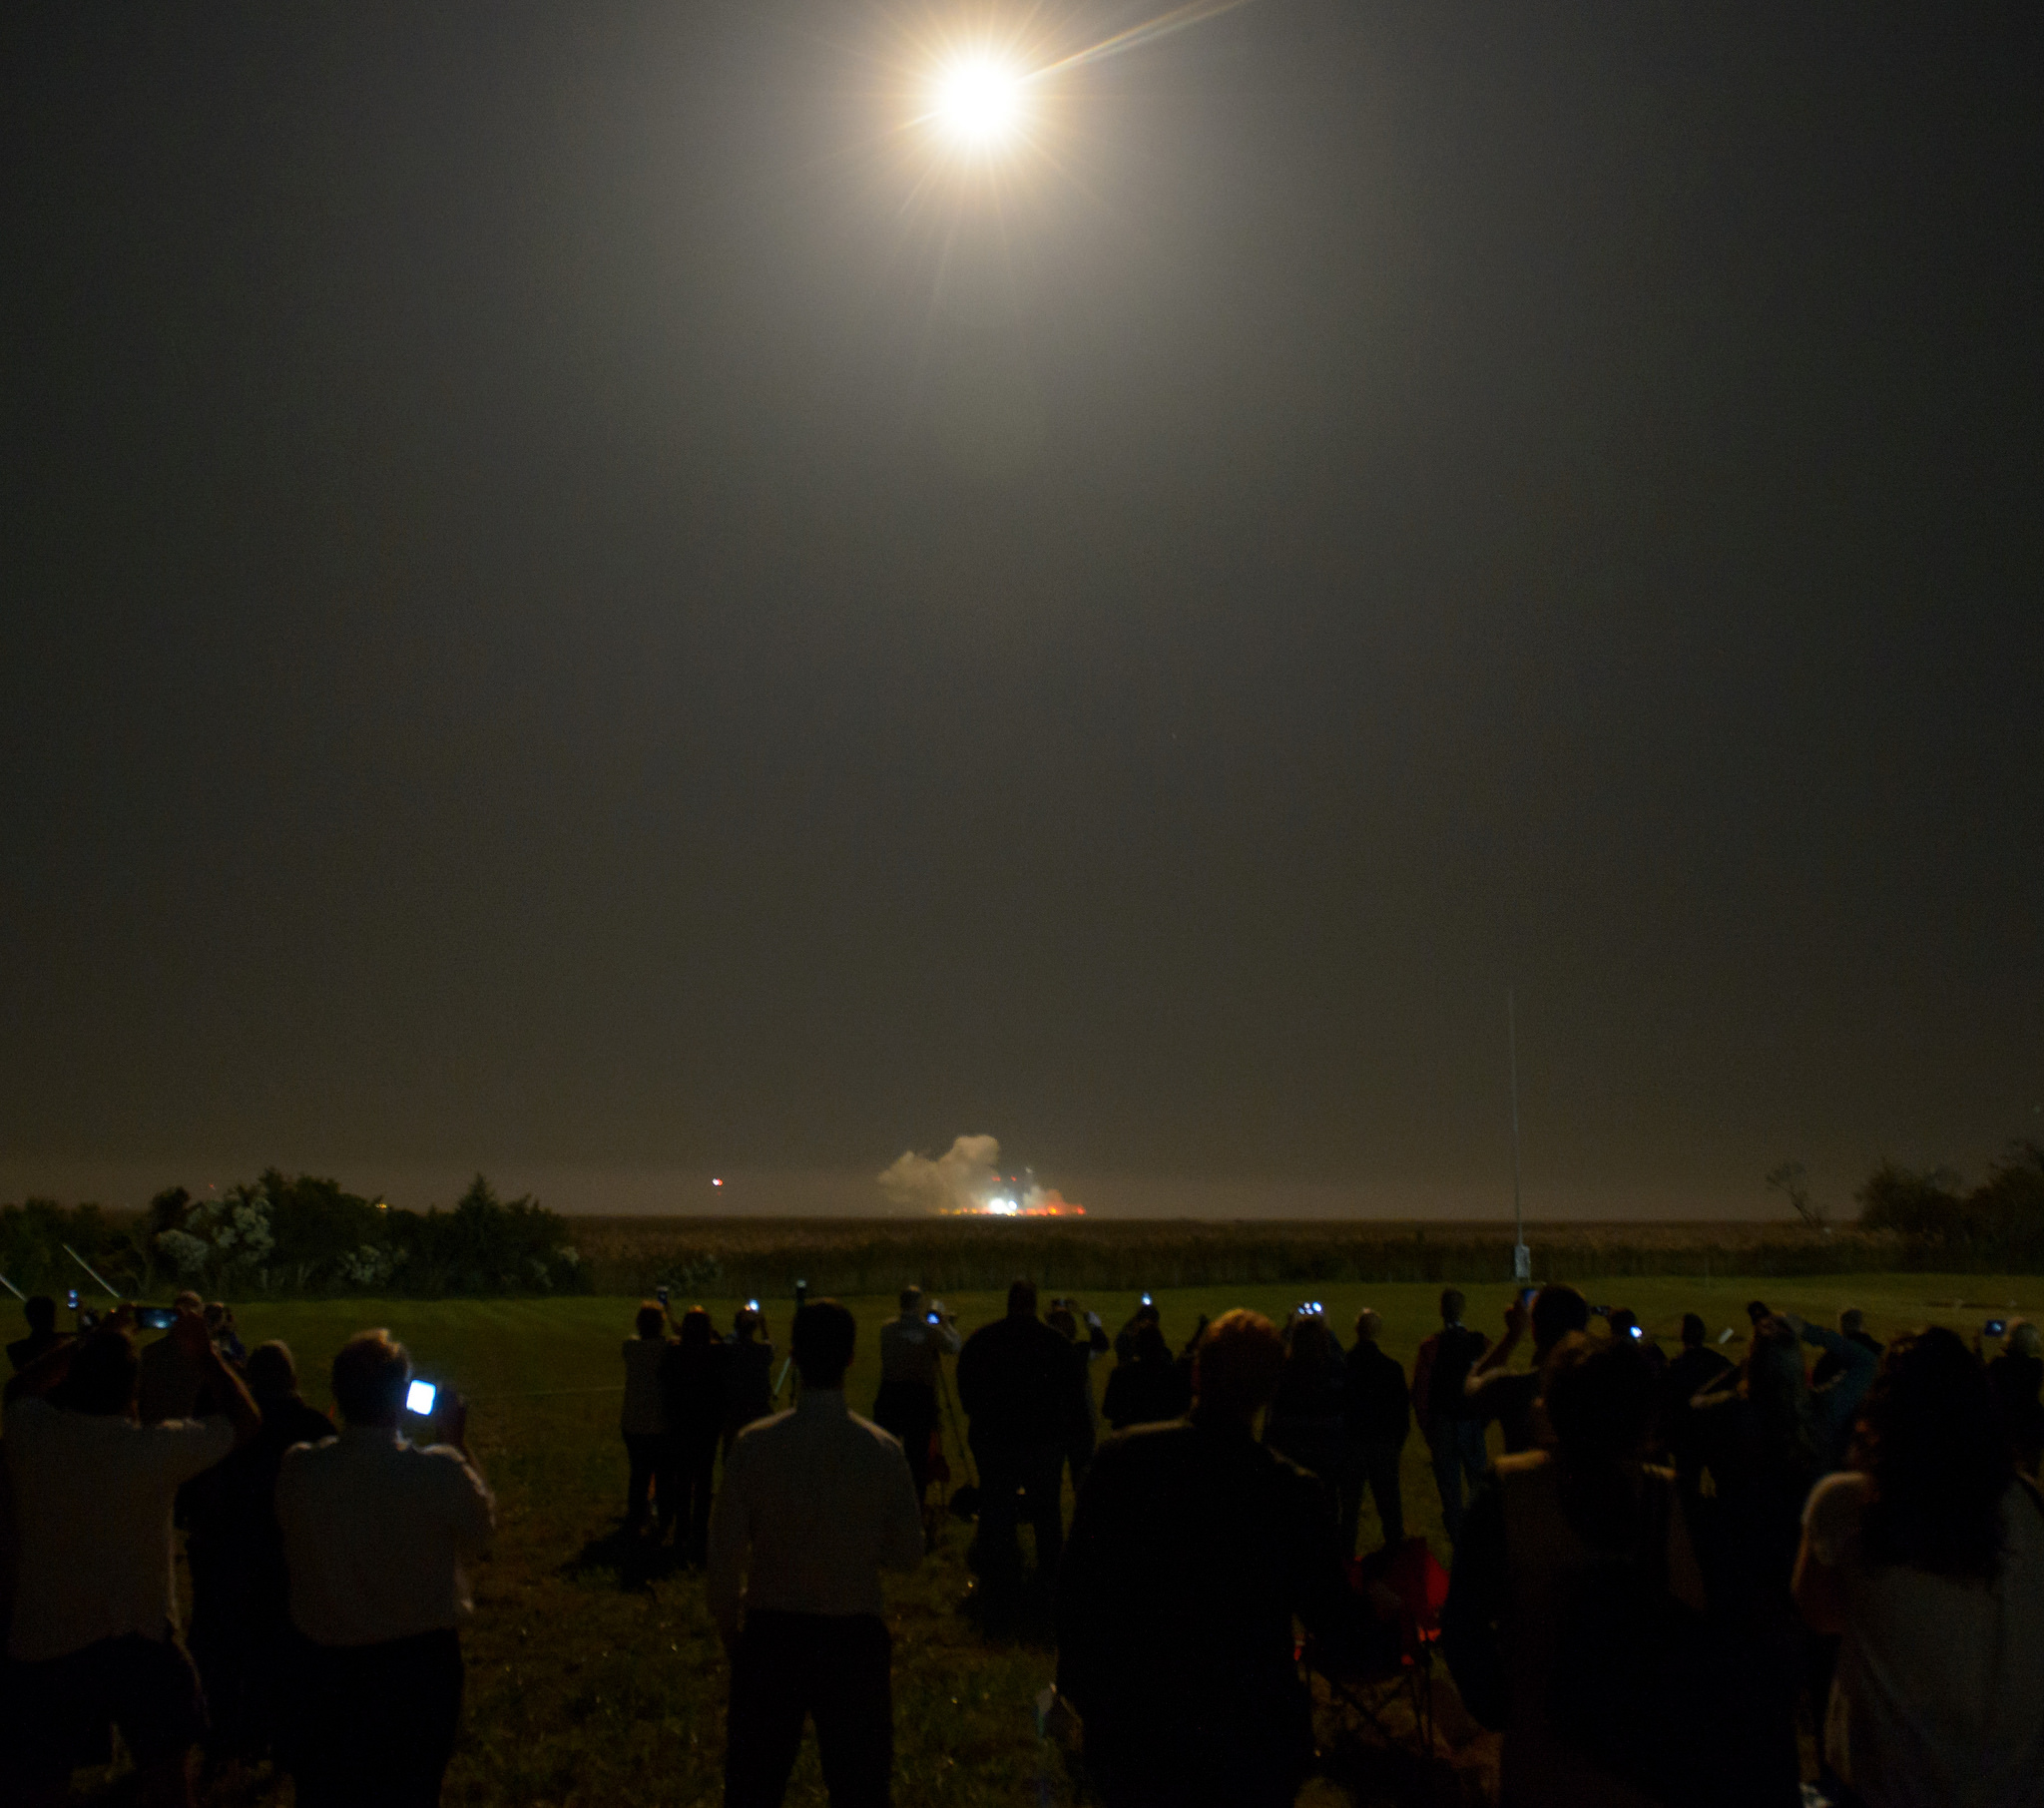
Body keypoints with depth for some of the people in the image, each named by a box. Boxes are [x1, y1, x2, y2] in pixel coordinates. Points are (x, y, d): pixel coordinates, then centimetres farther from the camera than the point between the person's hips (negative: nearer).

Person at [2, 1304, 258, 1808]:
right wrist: (205, 1355, 8)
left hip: (43, 1650, 2)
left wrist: (92, 1340, 17)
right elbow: (245, 1421, 0)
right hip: (141, 1647, -1)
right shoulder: (157, 1447, -18)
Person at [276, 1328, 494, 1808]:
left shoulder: (297, 1471, -17)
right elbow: (480, 1527, -5)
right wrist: (456, 1443, 3)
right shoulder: (440, 1471, -24)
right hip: (419, 1662, -2)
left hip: (327, 1665, 2)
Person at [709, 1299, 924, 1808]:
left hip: (770, 1635, 0)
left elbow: (724, 1556, -6)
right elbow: (908, 1552, -2)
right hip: (855, 1638, 0)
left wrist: (730, 1631, 9)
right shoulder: (882, 1450, -12)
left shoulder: (753, 1444, -13)